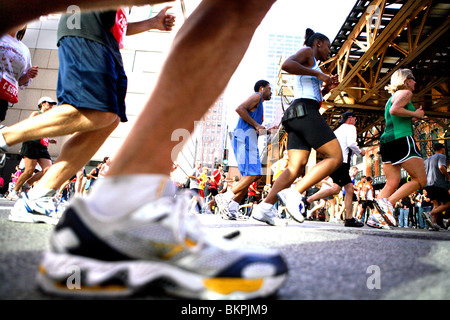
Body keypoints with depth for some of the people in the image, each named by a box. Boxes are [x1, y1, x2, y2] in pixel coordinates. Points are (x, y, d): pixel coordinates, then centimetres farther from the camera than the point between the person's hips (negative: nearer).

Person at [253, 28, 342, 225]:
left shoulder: (310, 66, 35)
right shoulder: (307, 52, 8)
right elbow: (287, 64, -14)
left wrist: (326, 89, 26)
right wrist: (318, 74, -9)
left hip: (296, 116, 9)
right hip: (306, 112, -9)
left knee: (296, 168, -4)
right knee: (336, 157, -10)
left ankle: (265, 206, -17)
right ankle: (295, 193, -23)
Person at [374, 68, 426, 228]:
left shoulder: (392, 97, 27)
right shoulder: (406, 92, 2)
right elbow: (394, 110, -18)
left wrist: (412, 118, 33)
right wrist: (414, 114, -6)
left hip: (386, 141, 9)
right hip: (402, 139, -9)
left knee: (392, 183, 4)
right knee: (420, 180, -4)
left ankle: (376, 215, -8)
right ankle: (387, 202, -20)